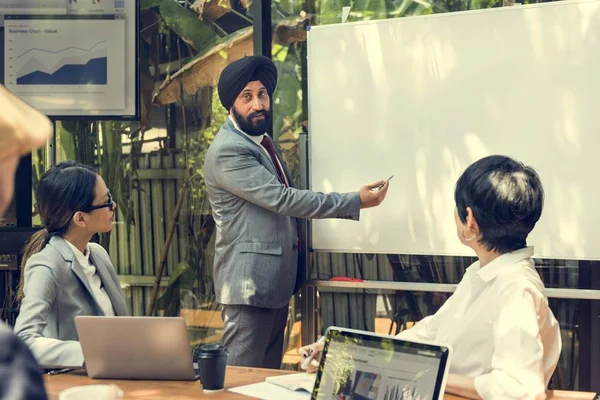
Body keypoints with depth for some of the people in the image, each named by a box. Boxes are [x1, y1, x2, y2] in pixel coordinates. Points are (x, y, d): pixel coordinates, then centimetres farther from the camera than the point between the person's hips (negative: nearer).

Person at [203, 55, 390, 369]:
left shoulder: (263, 141, 14)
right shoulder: (227, 151, -17)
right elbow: (281, 199, -23)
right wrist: (355, 202, -22)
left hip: (277, 281, 10)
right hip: (249, 283, -10)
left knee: (270, 374, 13)